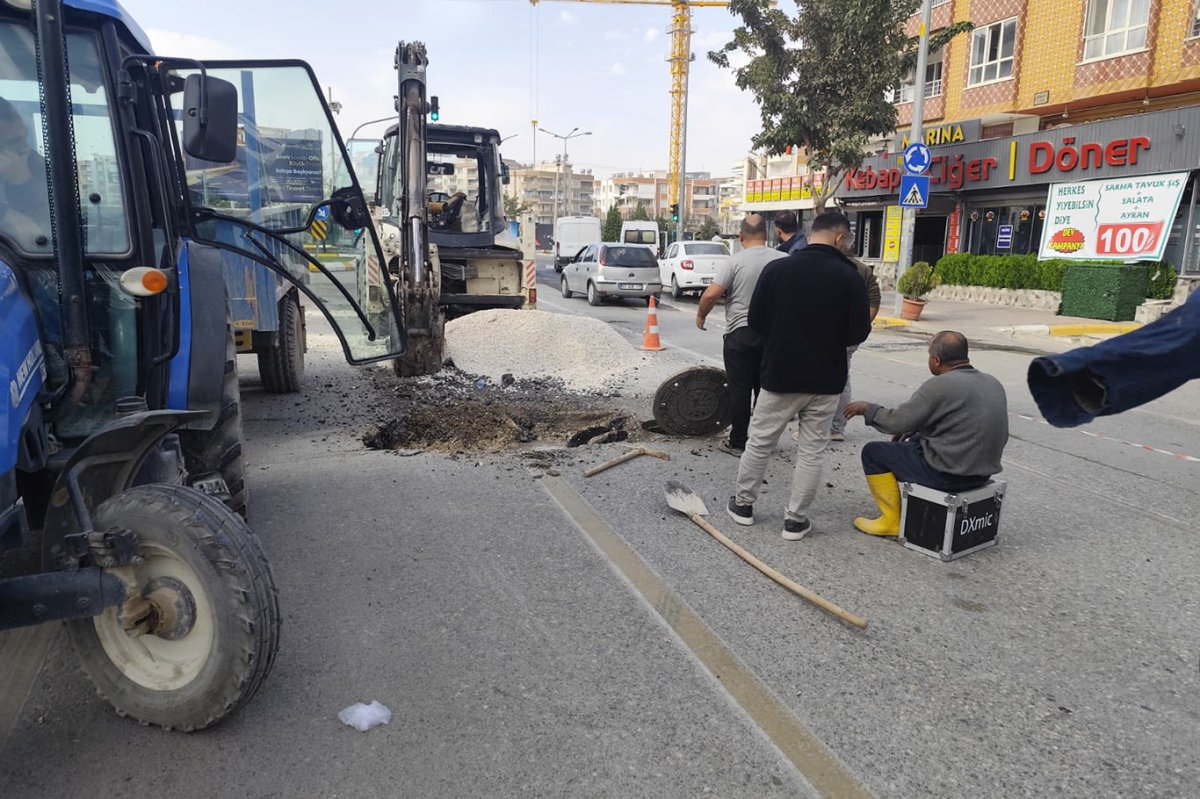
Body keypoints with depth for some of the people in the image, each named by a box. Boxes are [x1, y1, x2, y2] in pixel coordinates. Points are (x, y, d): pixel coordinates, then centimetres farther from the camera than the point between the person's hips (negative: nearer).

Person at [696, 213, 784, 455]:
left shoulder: (734, 262, -10)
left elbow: (711, 294, -16)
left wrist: (701, 316, 0)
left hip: (741, 333, -3)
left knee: (740, 390, 3)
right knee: (765, 389, 13)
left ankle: (738, 443, 9)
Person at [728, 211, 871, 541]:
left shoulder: (776, 268, -8)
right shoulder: (849, 277, -9)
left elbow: (755, 322, -3)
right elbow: (858, 333, -5)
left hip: (780, 374, 1)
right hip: (825, 379, 0)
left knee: (759, 441, 15)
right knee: (812, 451, 10)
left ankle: (743, 503, 26)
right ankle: (795, 519, 15)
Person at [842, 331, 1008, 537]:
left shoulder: (940, 385, -20)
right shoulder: (994, 384, 6)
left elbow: (897, 422, -19)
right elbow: (1002, 437, 16)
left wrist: (868, 409, 1)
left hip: (948, 474, -8)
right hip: (984, 473, 9)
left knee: (873, 451, 5)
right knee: (914, 438, 30)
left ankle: (892, 521, 9)